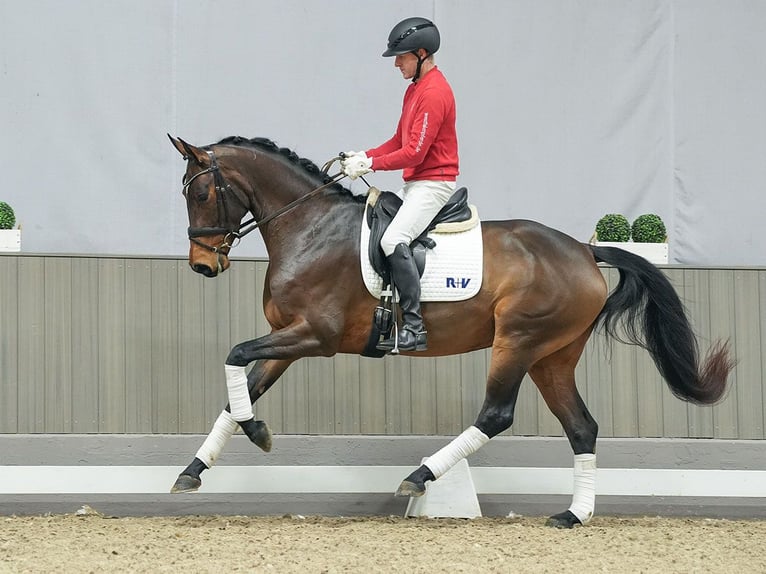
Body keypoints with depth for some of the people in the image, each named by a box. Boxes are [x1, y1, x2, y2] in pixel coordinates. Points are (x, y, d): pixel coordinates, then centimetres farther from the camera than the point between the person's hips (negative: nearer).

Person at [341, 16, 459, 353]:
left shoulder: (434, 93, -17)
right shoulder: (415, 88, 16)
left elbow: (414, 152, -21)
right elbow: (399, 141, 19)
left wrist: (369, 165, -17)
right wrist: (364, 156, 4)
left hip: (433, 183, -11)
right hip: (413, 184, 11)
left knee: (394, 240, -27)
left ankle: (414, 328, -28)